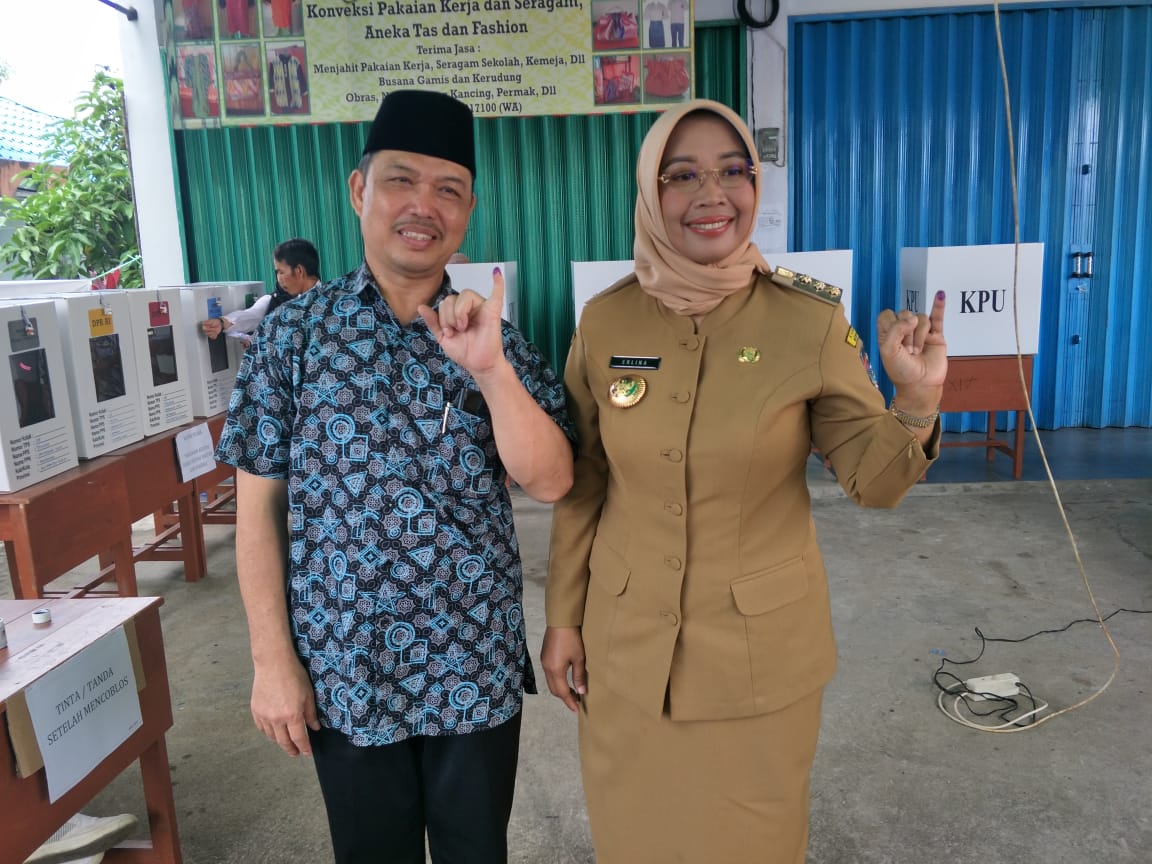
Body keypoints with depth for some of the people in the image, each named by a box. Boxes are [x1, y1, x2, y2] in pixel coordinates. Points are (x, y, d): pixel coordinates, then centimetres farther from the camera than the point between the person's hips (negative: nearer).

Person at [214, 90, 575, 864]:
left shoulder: (493, 337, -2)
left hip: (476, 664, 1)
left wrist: (490, 369, -25)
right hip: (342, 666, -1)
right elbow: (259, 507, -4)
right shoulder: (294, 332, -6)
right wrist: (272, 659, -5)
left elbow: (552, 483, -11)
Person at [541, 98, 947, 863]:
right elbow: (582, 484, 1)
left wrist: (918, 403, -27)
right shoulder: (605, 321, -6)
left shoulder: (811, 321, -11)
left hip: (762, 646, -1)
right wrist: (564, 617, 4)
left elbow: (873, 482, -7)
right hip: (626, 643, 2)